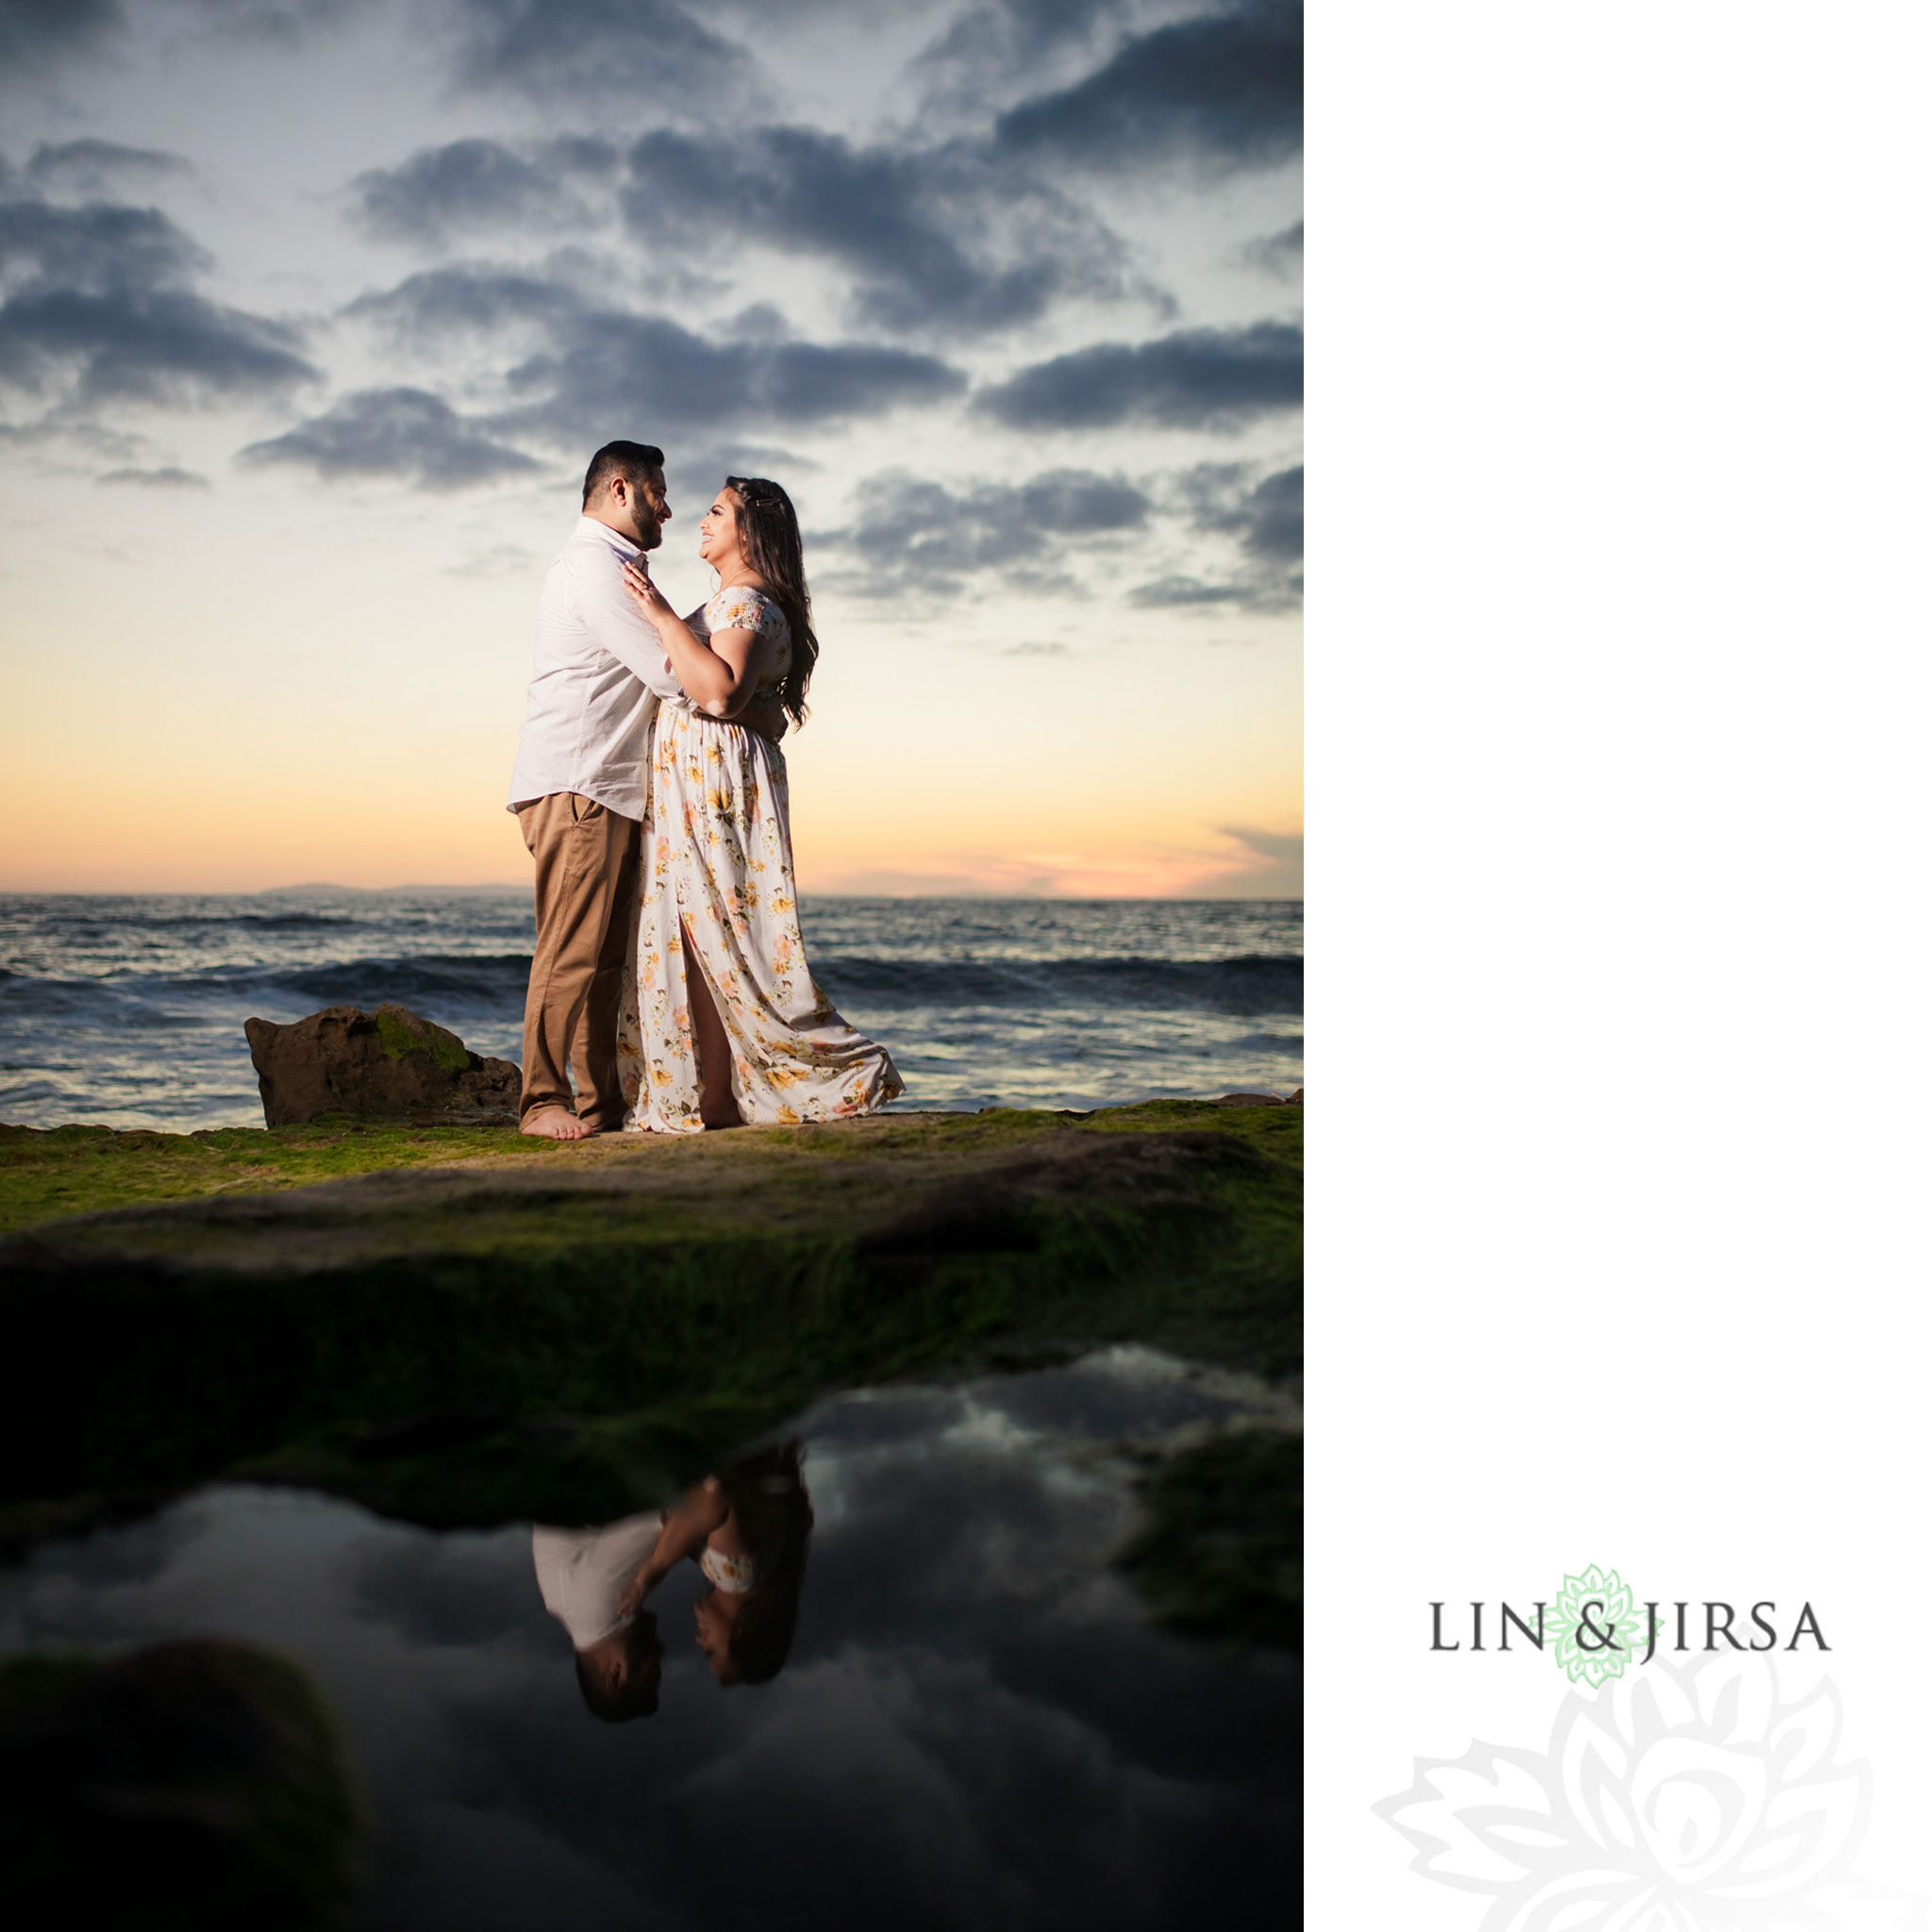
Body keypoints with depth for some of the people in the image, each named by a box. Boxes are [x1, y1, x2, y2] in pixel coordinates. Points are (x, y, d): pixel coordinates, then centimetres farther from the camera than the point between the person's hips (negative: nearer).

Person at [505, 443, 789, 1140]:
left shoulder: (606, 567, 26)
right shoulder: (594, 566, -9)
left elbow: (656, 671, 26)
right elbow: (674, 673, -14)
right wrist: (763, 713, -4)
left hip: (607, 793, 10)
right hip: (575, 787, -10)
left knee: (607, 955, 8)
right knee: (571, 951, -11)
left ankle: (603, 1100, 10)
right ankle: (544, 1100, -7)